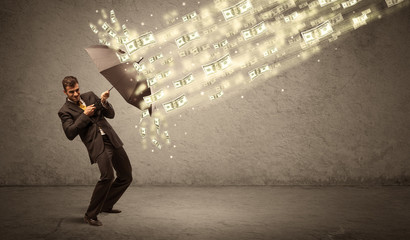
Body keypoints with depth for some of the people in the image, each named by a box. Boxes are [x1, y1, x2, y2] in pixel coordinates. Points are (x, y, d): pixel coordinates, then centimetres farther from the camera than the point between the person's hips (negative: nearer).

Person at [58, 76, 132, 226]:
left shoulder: (89, 96, 14)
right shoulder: (65, 111, 1)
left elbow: (111, 114, 13)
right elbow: (70, 134, -13)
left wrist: (103, 102, -6)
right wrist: (84, 115, -13)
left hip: (112, 140, 6)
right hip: (98, 146, -6)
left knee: (126, 177, 10)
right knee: (107, 176, -27)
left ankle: (106, 205, 29)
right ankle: (90, 215, -13)